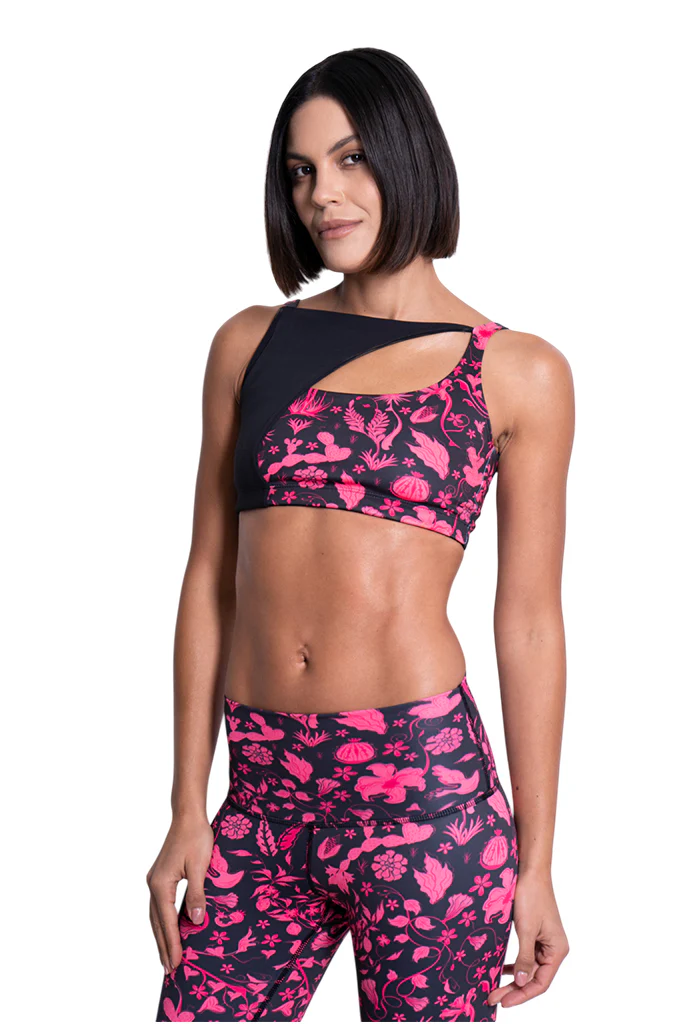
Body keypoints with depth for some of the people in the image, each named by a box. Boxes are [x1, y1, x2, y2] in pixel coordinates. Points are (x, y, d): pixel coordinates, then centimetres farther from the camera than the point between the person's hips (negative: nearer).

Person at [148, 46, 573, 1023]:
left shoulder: (520, 374, 2)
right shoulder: (250, 345, 8)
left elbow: (528, 622, 2)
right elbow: (210, 580, 9)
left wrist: (537, 865, 2)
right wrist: (189, 810, 6)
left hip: (424, 793, -2)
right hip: (264, 795, 3)